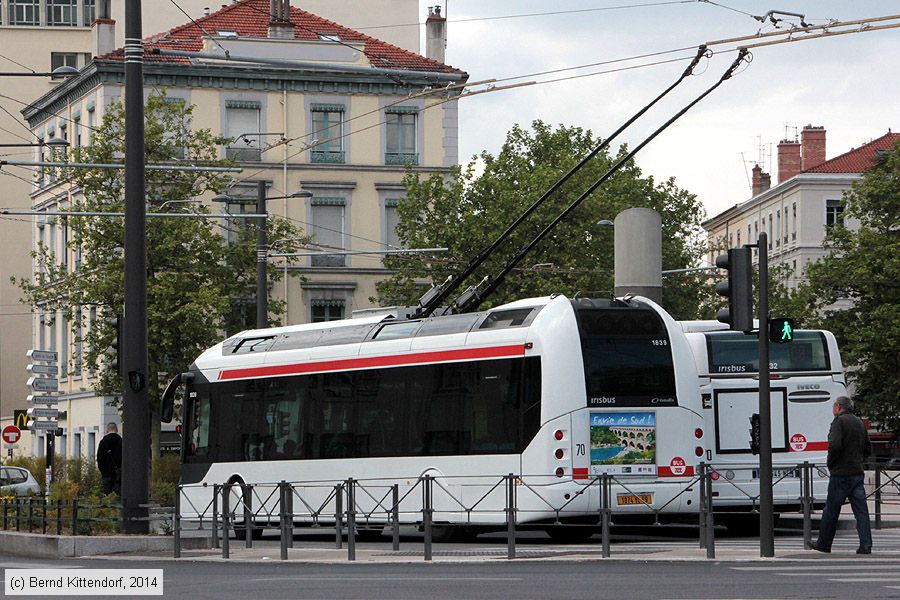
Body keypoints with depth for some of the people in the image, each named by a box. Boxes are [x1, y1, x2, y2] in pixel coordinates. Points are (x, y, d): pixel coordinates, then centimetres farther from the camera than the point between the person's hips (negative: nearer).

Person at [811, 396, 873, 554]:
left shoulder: (839, 421, -10)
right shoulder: (859, 423, 15)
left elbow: (835, 446, -21)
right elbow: (868, 449, 19)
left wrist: (830, 464, -7)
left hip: (841, 474, -7)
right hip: (858, 473, 7)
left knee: (831, 510, 3)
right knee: (861, 510, 3)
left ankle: (823, 543, 11)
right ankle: (866, 545, -4)